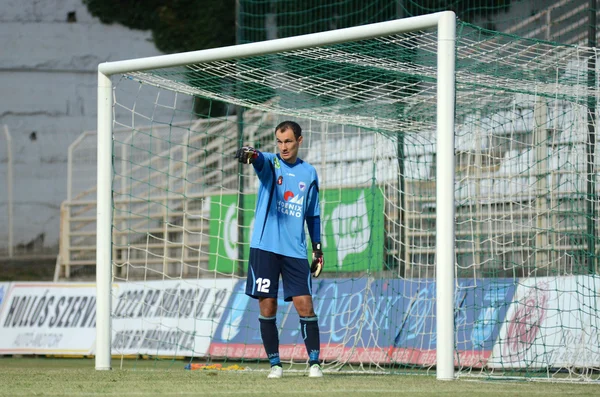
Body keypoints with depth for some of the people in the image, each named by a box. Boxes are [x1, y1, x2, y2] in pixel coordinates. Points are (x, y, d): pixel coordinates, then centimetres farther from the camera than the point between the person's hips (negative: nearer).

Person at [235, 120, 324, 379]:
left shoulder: (309, 174, 11)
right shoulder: (270, 163, 3)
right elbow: (260, 160, -23)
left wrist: (318, 248, 13)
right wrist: (249, 155, -47)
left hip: (296, 251, 1)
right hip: (265, 247, -1)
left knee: (305, 306, -5)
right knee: (267, 308, -2)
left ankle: (314, 363, 4)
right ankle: (275, 364, 8)